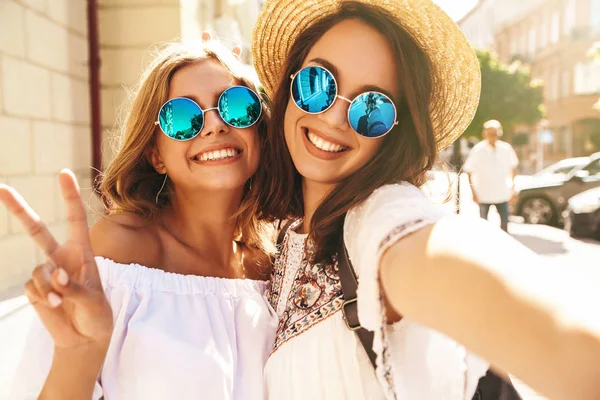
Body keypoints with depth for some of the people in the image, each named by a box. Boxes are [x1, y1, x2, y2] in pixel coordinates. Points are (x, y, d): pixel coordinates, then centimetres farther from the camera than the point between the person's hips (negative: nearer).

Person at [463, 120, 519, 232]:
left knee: (504, 224, 7)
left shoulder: (506, 149, -6)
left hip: (502, 194, 2)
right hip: (484, 195, -2)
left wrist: (512, 186, 6)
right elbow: (469, 172, -6)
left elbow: (513, 167, 10)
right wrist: (474, 192, -8)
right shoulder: (478, 150, -13)